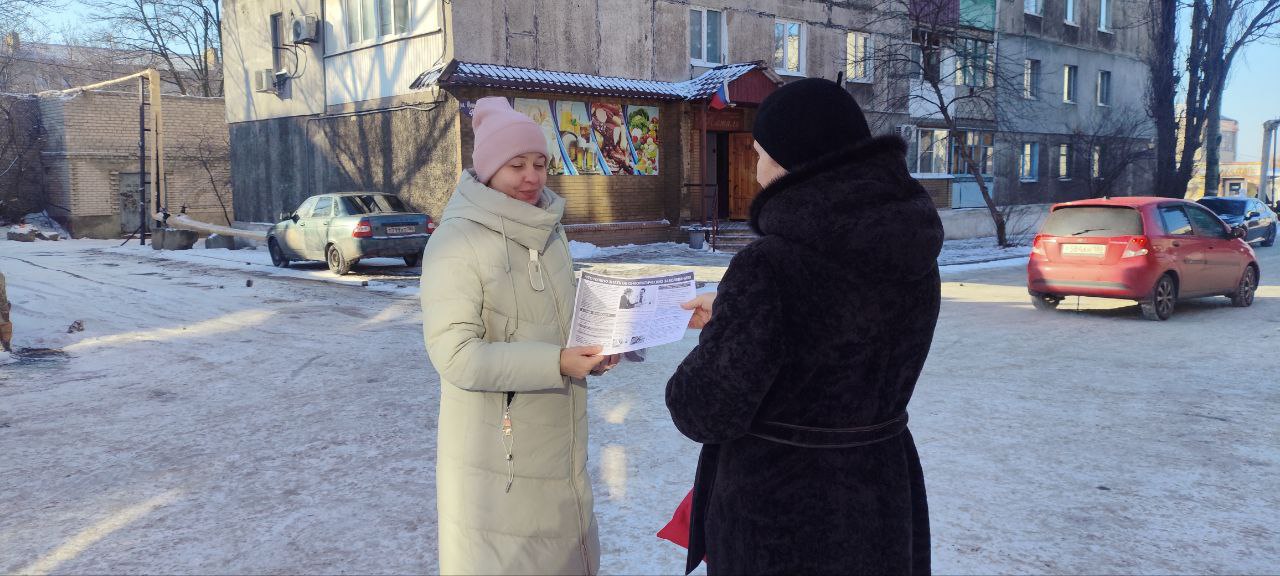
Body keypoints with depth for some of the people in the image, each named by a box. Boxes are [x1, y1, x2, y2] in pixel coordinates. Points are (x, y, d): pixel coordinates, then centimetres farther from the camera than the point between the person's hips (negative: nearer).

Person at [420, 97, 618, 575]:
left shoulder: (549, 230, 8)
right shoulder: (457, 240, -16)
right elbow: (454, 354, -22)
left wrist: (595, 347, -3)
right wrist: (555, 364, -29)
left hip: (558, 436, 7)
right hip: (496, 446, -7)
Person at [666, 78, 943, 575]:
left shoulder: (768, 266, -27)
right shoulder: (912, 253, -3)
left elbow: (704, 412, -21)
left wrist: (717, 333, -2)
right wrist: (731, 310, 21)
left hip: (779, 520, -6)